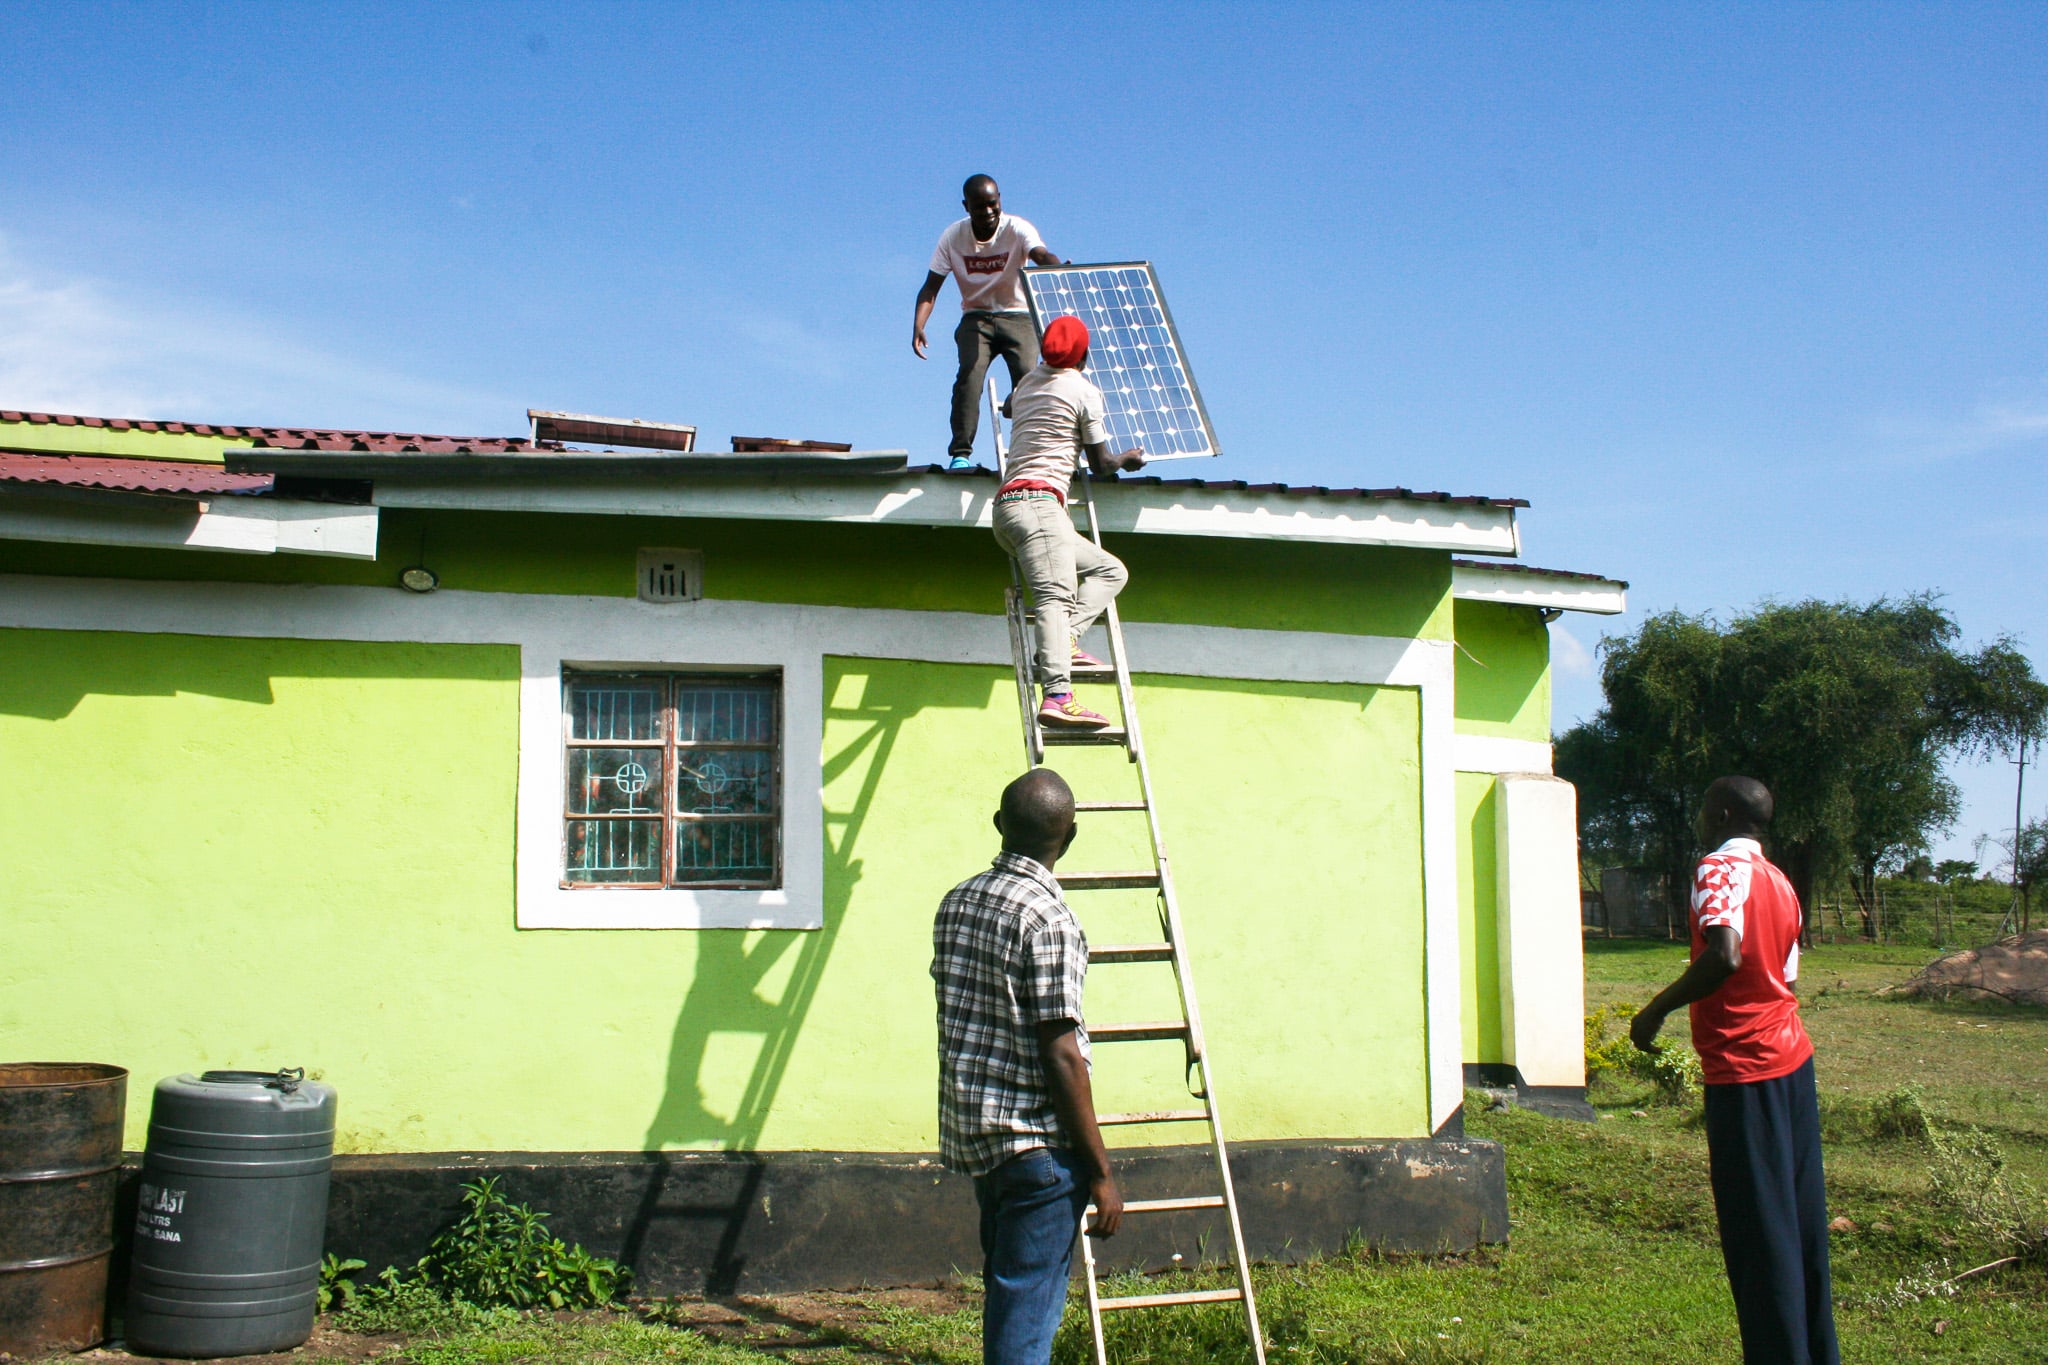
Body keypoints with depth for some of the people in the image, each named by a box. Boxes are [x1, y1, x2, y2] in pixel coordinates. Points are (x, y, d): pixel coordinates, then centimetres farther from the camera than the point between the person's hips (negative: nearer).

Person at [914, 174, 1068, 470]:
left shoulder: (1017, 229, -13)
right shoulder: (953, 237, -7)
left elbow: (1042, 255, -33)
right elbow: (931, 287, -8)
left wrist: (1059, 268, -57)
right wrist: (918, 325, -25)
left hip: (1017, 316, -1)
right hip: (976, 317, 1)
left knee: (1027, 374, -23)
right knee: (970, 372, -24)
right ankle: (960, 454, -25)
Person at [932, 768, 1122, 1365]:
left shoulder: (956, 902, 8)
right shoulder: (1047, 918, -16)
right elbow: (1061, 1054, -18)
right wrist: (1101, 1171, -13)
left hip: (970, 1134, 8)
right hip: (1036, 1140, -8)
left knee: (1006, 1290, 19)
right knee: (1030, 1308, -3)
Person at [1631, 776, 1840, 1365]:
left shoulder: (1721, 869, -13)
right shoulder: (1779, 882, 14)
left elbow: (1724, 955, -28)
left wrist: (1656, 1010, -18)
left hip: (1744, 1070, -9)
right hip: (1793, 1058, 9)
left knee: (1758, 1232, -3)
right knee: (1800, 1222, 14)